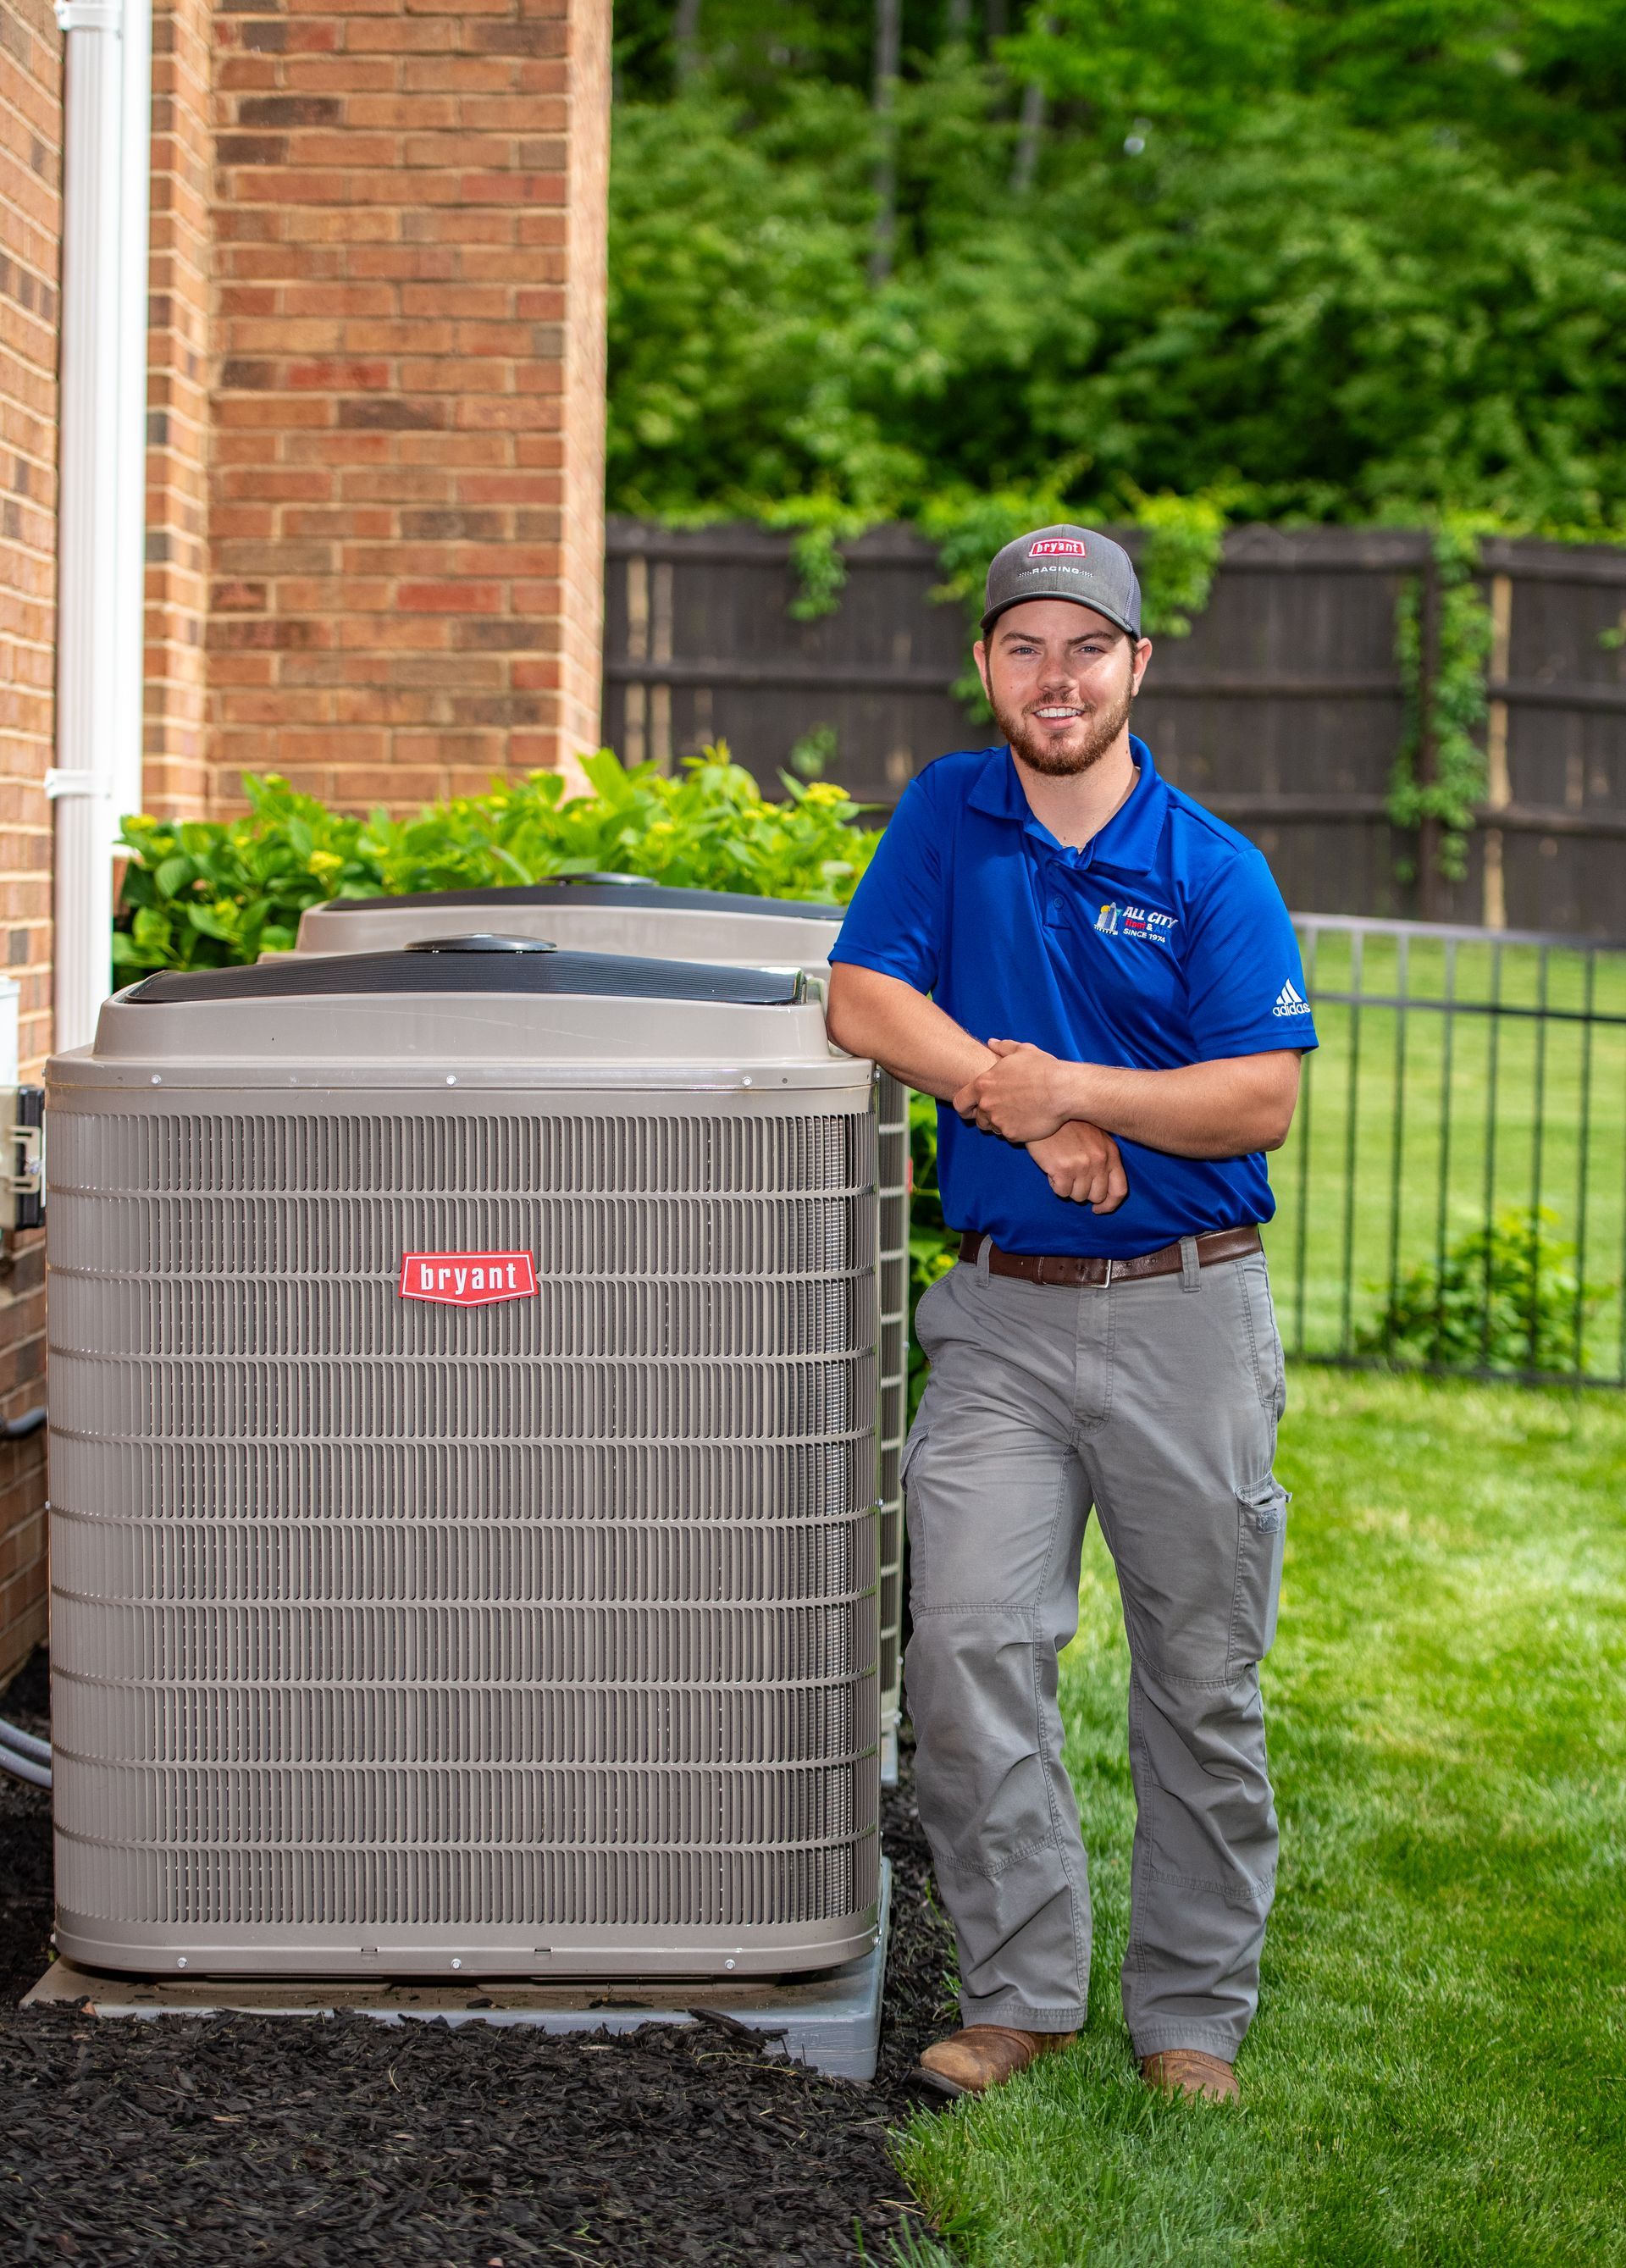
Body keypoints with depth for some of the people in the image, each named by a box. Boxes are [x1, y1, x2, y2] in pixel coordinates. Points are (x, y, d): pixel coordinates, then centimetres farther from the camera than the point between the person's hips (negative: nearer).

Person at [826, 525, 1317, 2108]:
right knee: (965, 1644, -11)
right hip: (1004, 1311, 1)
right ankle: (1019, 1991, 1)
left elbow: (1262, 1099, -9)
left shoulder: (1214, 871, -1)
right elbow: (864, 1003, -1)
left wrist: (1073, 1089, -19)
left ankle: (1192, 2012, 17)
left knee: (1201, 1683, 4)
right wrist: (1016, 1096, -14)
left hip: (1185, 1312, -1)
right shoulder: (948, 814, 7)